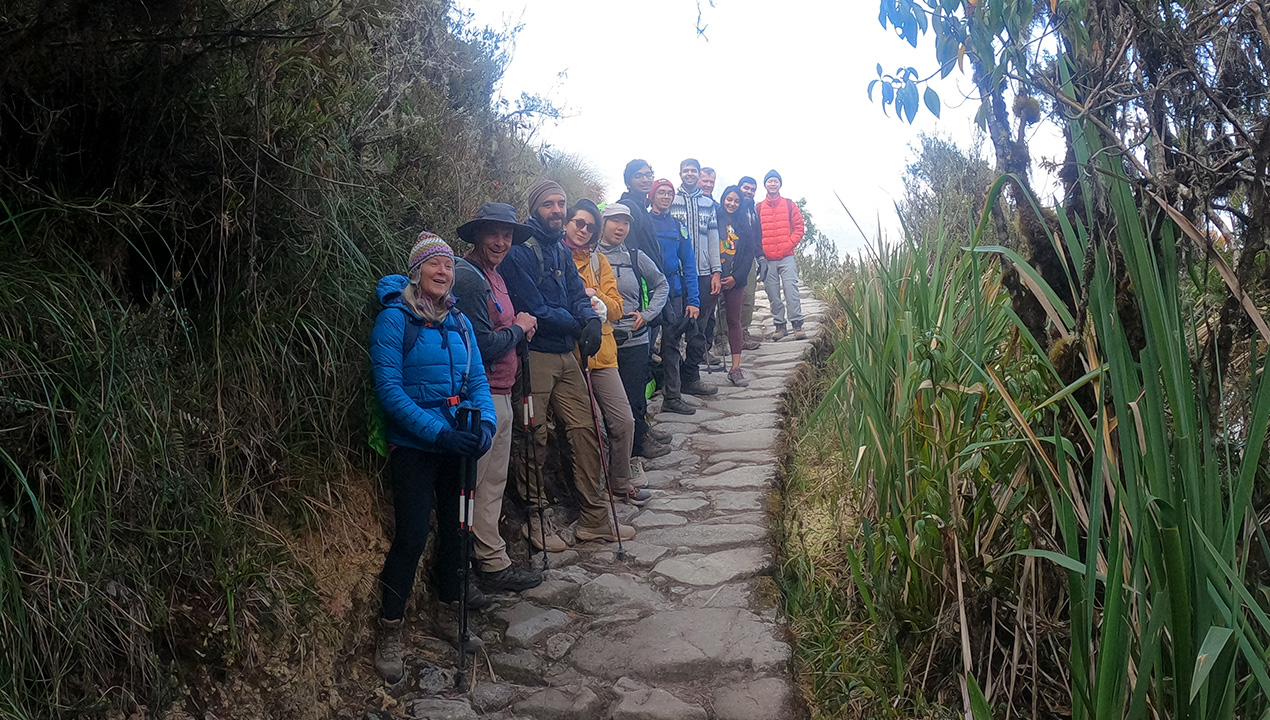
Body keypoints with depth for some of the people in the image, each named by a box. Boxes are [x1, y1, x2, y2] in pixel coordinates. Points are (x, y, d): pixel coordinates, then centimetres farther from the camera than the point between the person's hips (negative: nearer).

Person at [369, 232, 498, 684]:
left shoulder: (458, 322, 9)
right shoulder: (394, 318, -10)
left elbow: (477, 380, 6)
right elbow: (389, 388, -16)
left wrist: (485, 423, -14)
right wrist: (439, 431, -25)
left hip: (457, 443, 6)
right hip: (414, 446, -6)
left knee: (455, 527, 15)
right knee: (412, 536, -8)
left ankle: (451, 613, 37)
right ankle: (389, 632, 9)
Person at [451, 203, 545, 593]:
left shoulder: (493, 276, 16)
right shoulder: (468, 277, -17)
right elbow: (483, 345, -23)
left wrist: (520, 327, 4)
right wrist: (519, 328, -7)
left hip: (499, 393, 10)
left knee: (492, 479, 18)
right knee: (486, 482, 0)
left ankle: (489, 557, 31)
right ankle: (494, 564, 12)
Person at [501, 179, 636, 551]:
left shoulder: (562, 251, 16)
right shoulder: (520, 250, -10)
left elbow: (577, 294, 9)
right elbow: (534, 310, -16)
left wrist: (591, 318, -13)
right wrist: (577, 325, -5)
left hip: (565, 355, 8)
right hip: (534, 355, -8)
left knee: (585, 430, 7)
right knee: (534, 440, 1)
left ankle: (594, 519, 17)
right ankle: (535, 520, 17)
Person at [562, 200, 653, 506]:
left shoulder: (599, 261, 14)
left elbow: (615, 308, 5)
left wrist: (594, 297, -13)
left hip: (601, 352, 5)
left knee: (623, 422, 6)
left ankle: (620, 484, 24)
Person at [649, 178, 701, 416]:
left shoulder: (678, 227, 11)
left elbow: (688, 264, 10)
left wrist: (693, 300, 2)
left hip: (674, 292, 4)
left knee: (671, 343, 8)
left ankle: (672, 396, 15)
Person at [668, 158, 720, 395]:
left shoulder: (708, 203, 14)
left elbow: (713, 238, 12)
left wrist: (715, 271, 4)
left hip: (703, 273, 4)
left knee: (699, 327, 5)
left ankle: (691, 376, 12)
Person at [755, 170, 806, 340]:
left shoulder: (789, 204, 9)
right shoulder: (758, 208, 10)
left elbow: (799, 227, 7)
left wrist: (789, 244, -4)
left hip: (787, 256, -1)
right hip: (767, 259, 1)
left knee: (791, 290, -10)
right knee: (773, 295, 3)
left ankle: (797, 324, -6)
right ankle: (779, 325, 10)